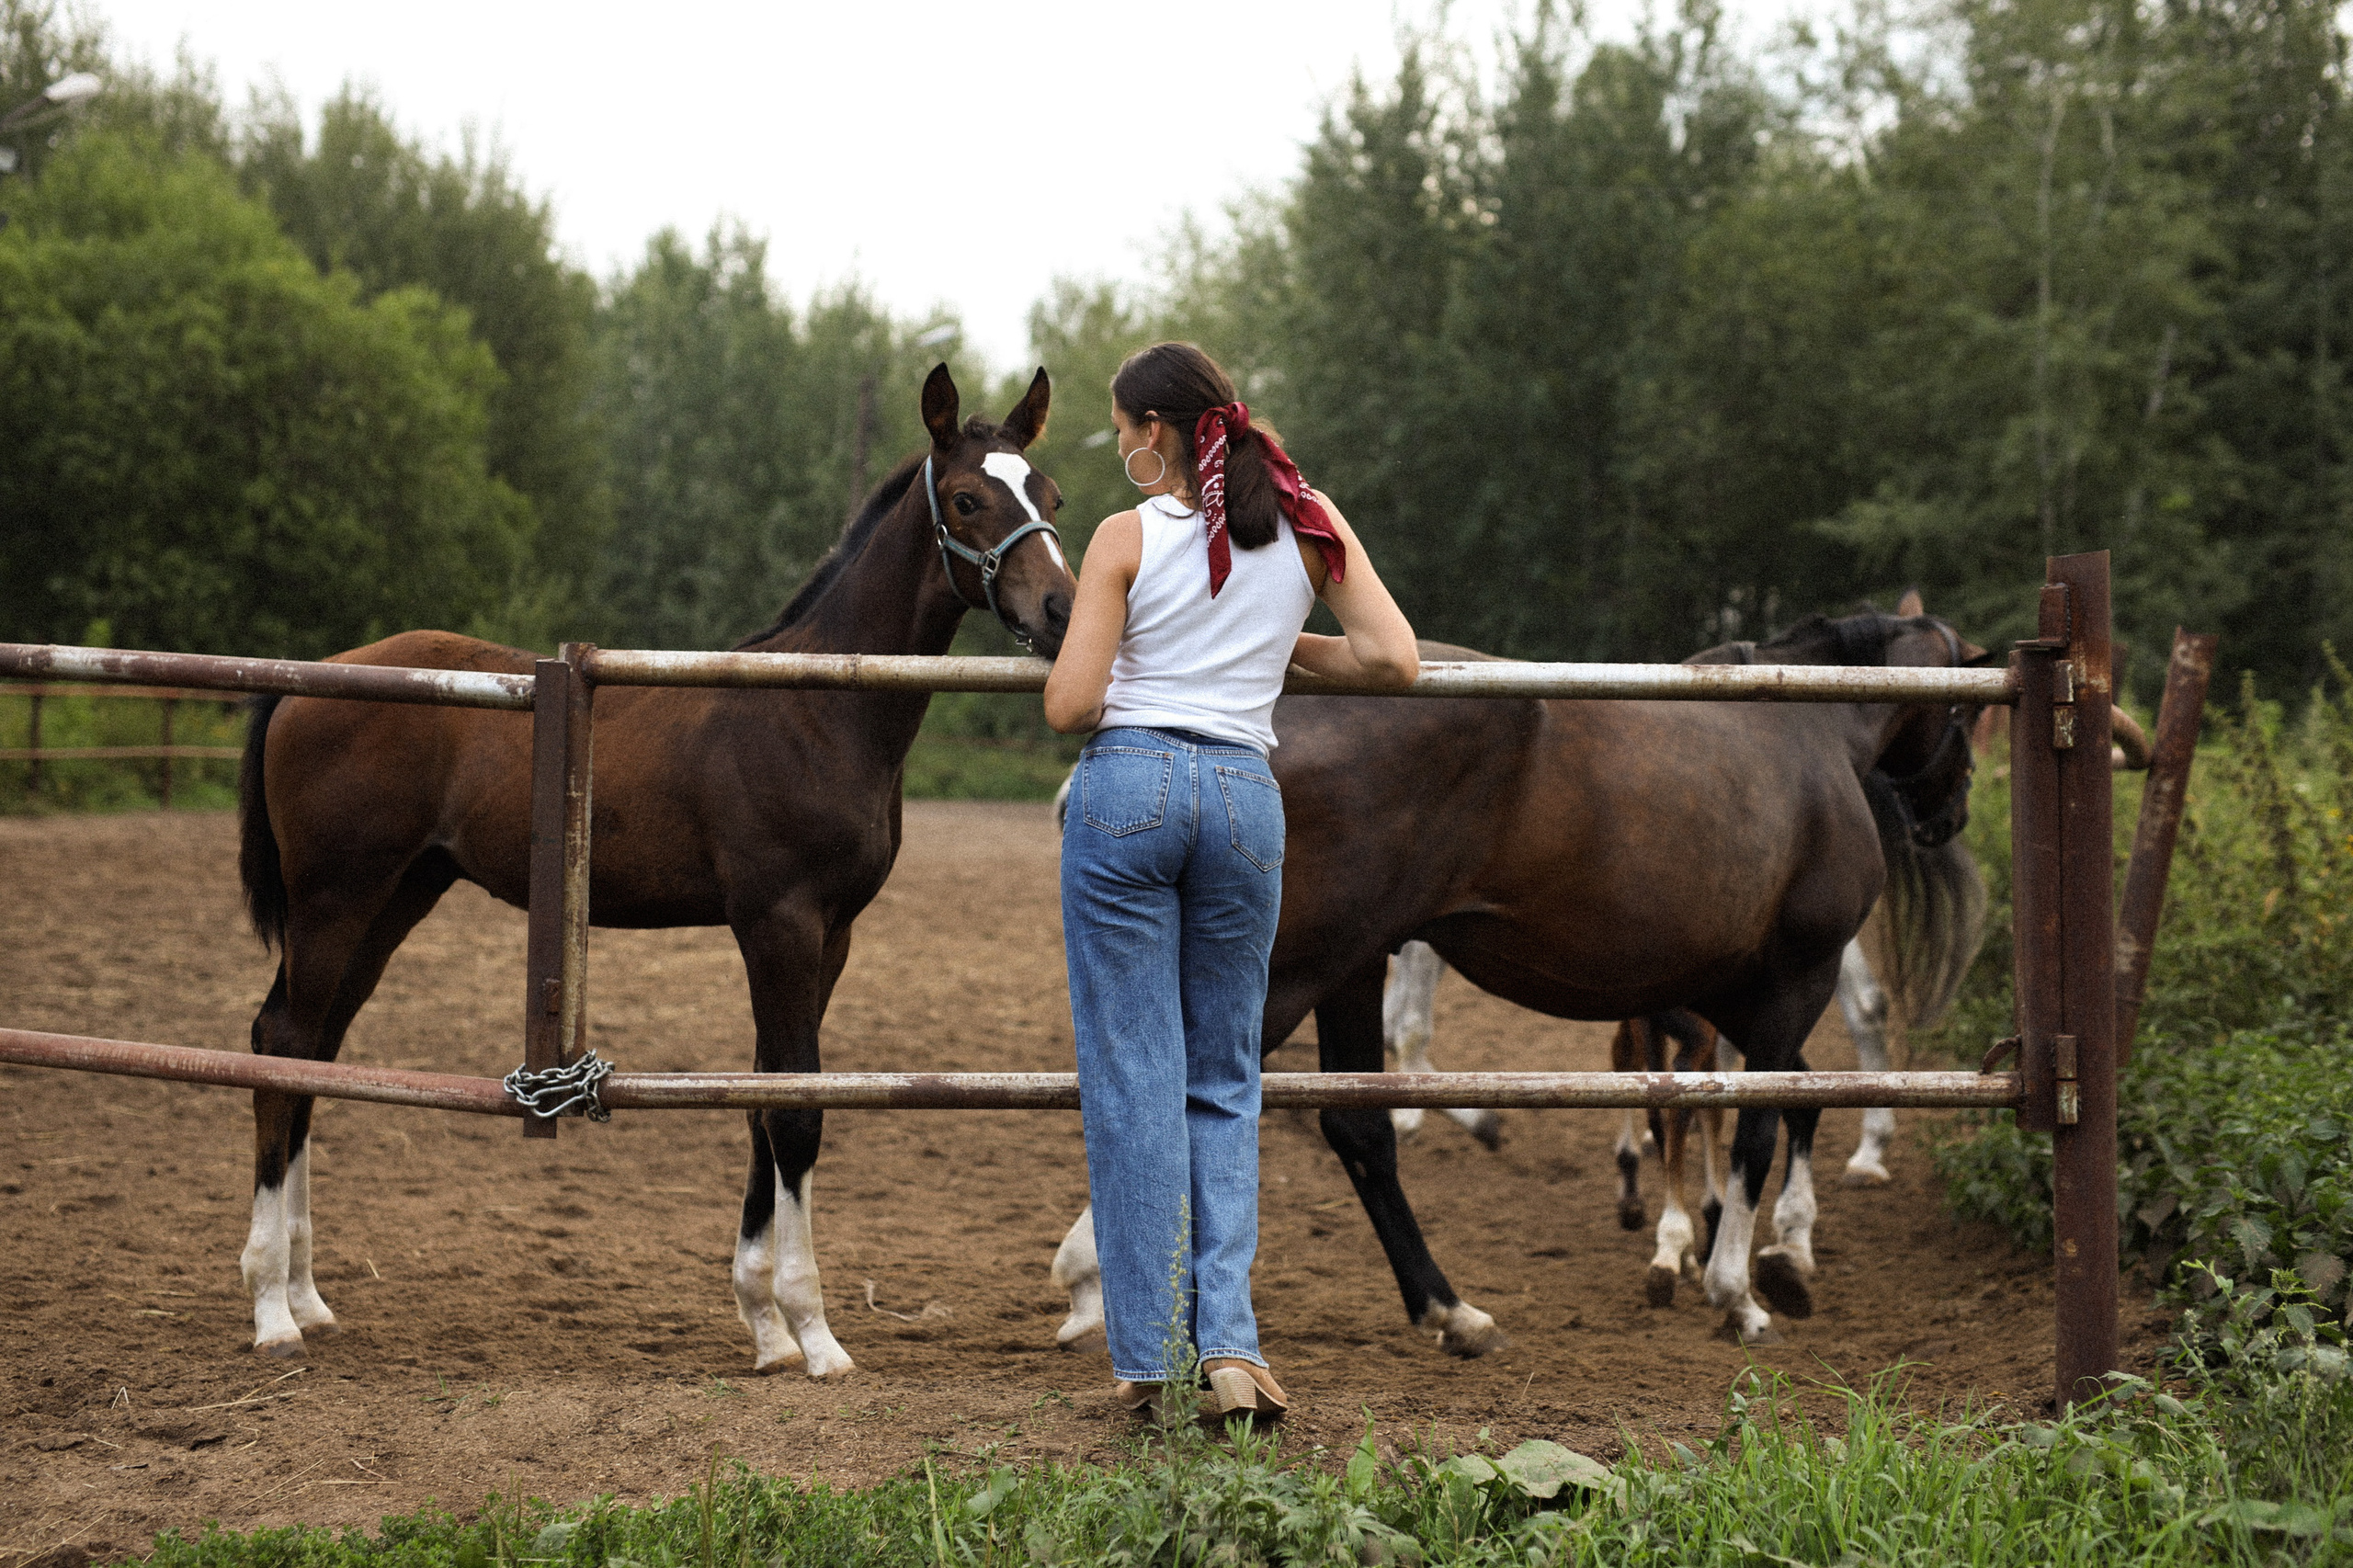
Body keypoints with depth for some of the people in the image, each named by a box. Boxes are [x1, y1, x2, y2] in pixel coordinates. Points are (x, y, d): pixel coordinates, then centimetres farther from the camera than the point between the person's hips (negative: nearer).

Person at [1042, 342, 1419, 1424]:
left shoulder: (1128, 538, -2)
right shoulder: (1307, 524, 7)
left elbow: (1068, 707, -7)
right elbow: (1394, 661, 2)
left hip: (1127, 784, -3)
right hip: (1245, 797, 3)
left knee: (1132, 1079, 2)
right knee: (1224, 1082, 12)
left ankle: (1146, 1358, 3)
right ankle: (1228, 1341, -3)